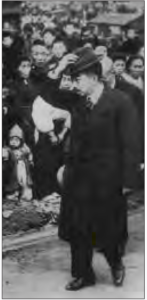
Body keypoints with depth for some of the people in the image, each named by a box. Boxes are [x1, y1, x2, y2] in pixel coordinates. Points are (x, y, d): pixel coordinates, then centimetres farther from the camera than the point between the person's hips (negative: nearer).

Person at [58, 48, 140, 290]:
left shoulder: (120, 102, -12)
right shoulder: (79, 107, 8)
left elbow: (130, 144, -13)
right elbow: (75, 143, 11)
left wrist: (128, 179, -15)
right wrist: (68, 168, 2)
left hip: (108, 181, -5)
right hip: (79, 179, 5)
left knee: (108, 230, 9)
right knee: (78, 230, 8)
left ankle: (116, 264, 38)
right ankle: (82, 274, 25)